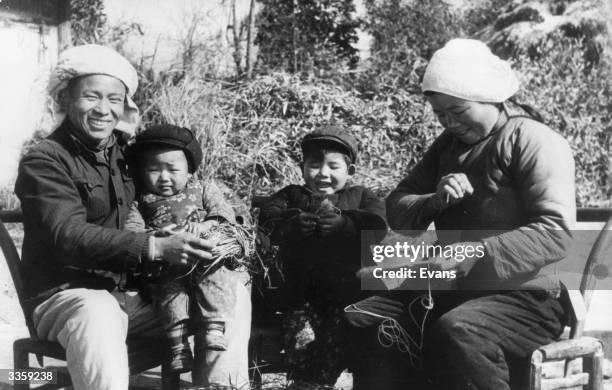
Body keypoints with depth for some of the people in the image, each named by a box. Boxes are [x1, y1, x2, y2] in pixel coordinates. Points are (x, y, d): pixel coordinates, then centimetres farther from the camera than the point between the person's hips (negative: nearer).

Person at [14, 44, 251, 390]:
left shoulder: (124, 151, 12)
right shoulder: (44, 161, -9)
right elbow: (70, 236, -23)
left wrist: (218, 241, -4)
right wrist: (155, 247, -35)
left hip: (132, 291, 7)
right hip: (69, 294, -7)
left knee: (234, 291, -2)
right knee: (98, 316, -40)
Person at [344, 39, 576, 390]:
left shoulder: (534, 142, -8)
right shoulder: (449, 144, 16)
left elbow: (556, 232, -20)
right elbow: (397, 210, 13)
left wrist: (473, 254, -29)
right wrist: (435, 200, -10)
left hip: (523, 298, -7)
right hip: (450, 293, 7)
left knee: (457, 333, -37)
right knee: (360, 321, -9)